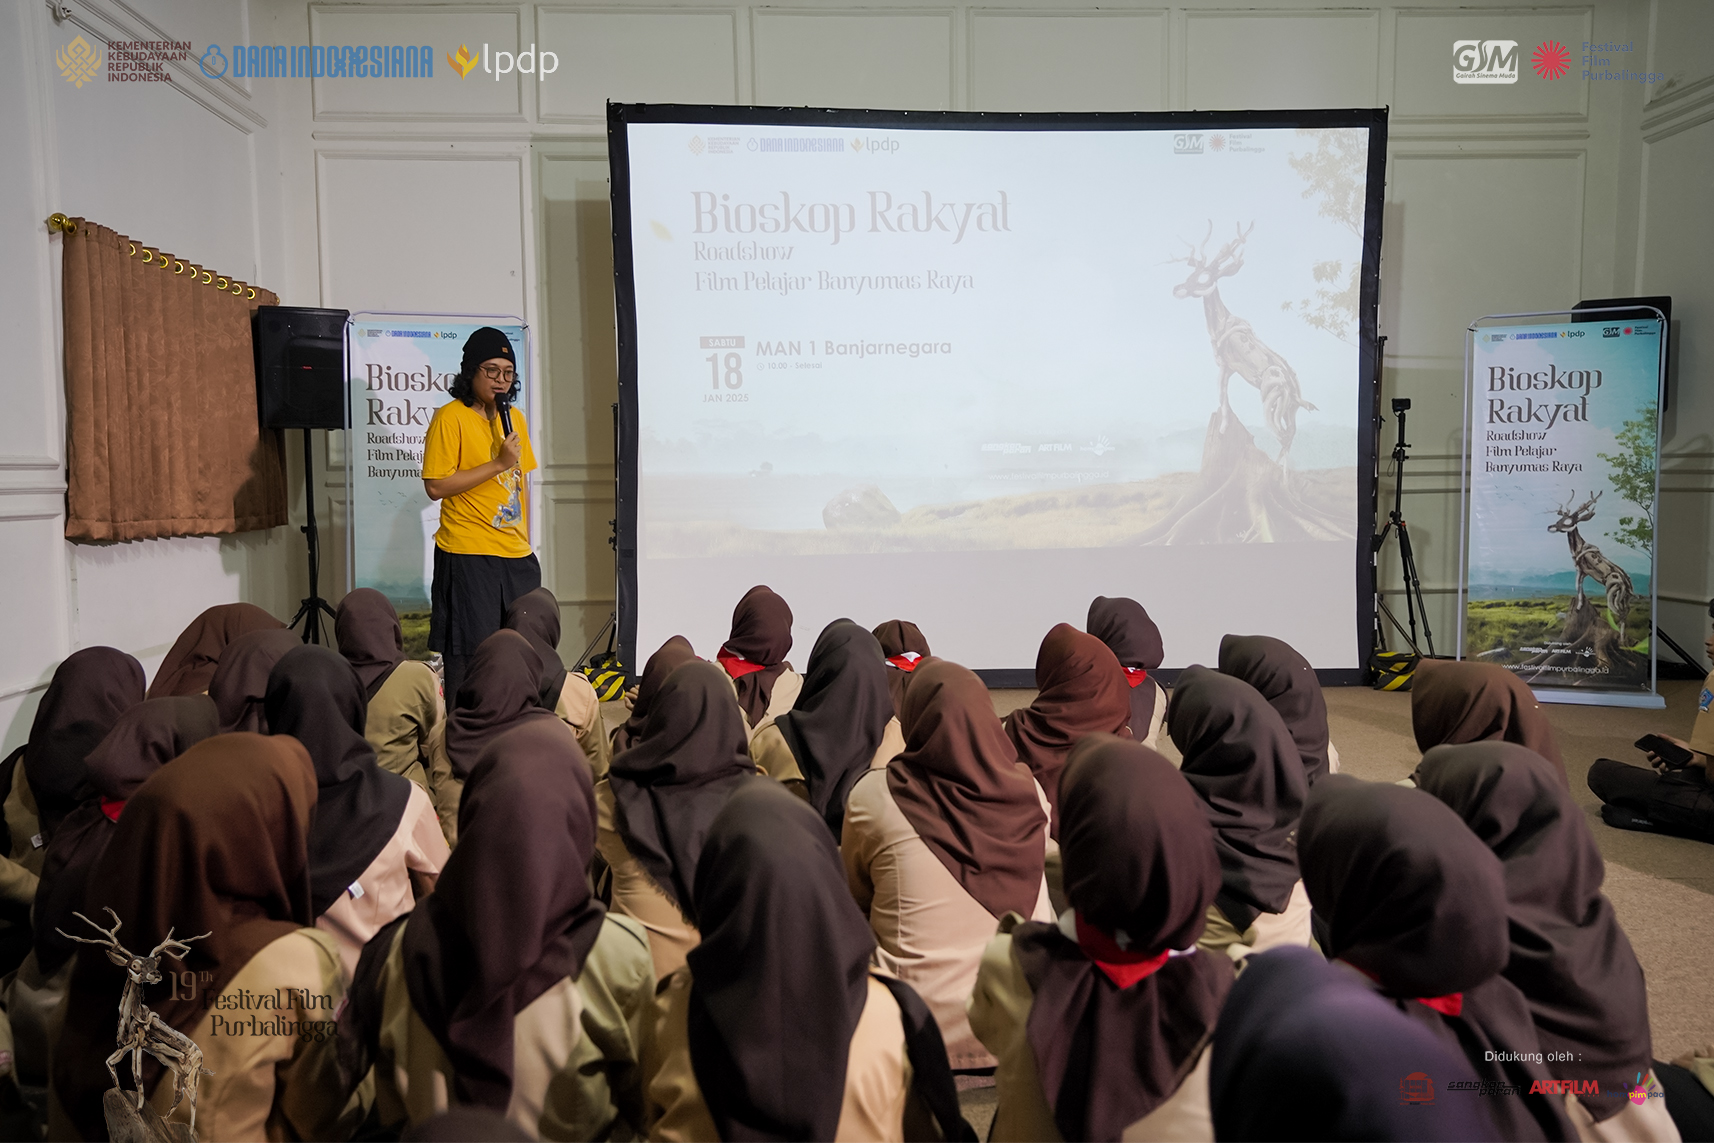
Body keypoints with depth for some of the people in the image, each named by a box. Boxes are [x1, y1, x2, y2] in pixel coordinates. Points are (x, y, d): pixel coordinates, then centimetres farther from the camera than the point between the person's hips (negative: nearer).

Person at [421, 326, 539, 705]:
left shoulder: (514, 419, 14)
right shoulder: (450, 417, -7)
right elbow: (436, 486, -14)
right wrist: (498, 463, -16)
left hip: (517, 557, 6)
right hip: (468, 556, -6)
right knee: (469, 658, -3)